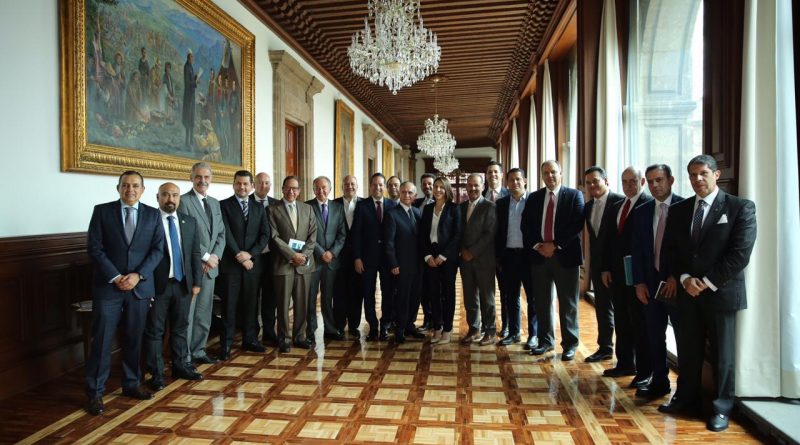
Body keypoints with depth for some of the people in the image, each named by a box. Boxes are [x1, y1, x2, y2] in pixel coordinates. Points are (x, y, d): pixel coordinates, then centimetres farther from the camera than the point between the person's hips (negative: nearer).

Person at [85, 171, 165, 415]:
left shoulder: (153, 215, 5)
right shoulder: (102, 211, 1)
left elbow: (158, 250, 1)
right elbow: (94, 248, -4)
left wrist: (138, 275, -11)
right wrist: (115, 277, -12)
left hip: (140, 285, 2)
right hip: (107, 285, -2)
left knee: (134, 339, 10)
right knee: (102, 340, 1)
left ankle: (131, 384, 24)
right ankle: (95, 392, 12)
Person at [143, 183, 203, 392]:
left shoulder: (190, 222, 8)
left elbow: (195, 254, 9)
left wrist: (196, 282, 5)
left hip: (183, 283, 4)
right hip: (157, 284, -4)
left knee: (180, 328, 15)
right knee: (154, 331, 5)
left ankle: (180, 366, 27)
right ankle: (156, 373, 16)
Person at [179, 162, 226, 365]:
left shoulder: (214, 203, 15)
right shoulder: (183, 201, -8)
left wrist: (215, 255, -3)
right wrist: (205, 256, -14)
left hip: (210, 266, 7)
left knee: (204, 313, 13)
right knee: (187, 314, -1)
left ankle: (198, 351, 24)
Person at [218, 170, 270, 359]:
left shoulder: (259, 207, 11)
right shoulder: (224, 205, 0)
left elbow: (265, 234, 4)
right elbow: (226, 234, -9)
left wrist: (250, 254, -10)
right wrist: (239, 256, -14)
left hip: (253, 262, 3)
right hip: (230, 263, -3)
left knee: (250, 304, 10)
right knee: (229, 305, 2)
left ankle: (249, 340, 21)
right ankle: (226, 344, 11)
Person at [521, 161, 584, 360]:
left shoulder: (574, 195, 0)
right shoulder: (533, 198, 10)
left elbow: (577, 225, -9)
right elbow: (525, 226, 7)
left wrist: (555, 245, -13)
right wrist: (538, 246, -7)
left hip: (565, 255, -3)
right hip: (539, 254, 3)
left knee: (568, 302, 4)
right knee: (542, 301, 9)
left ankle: (570, 344, 15)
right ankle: (545, 341, 22)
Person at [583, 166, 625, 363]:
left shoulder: (621, 201, -12)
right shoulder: (588, 206, 10)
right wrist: (592, 265, 10)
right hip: (598, 265, 7)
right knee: (602, 308, 14)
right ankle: (605, 348, 26)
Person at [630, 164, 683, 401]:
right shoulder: (642, 212, 8)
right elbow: (636, 250, 8)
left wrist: (677, 277, -11)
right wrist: (639, 283, 2)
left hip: (677, 283, -4)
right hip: (651, 283, 4)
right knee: (654, 336, 10)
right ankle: (659, 382, 22)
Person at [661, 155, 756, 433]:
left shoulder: (740, 207, -5)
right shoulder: (678, 210, 8)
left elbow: (740, 254, -12)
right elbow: (672, 251, 9)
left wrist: (707, 282, -14)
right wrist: (685, 279, -7)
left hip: (722, 292, -4)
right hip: (687, 292, 4)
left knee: (722, 353, 7)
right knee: (687, 350, 13)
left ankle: (722, 408, 22)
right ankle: (686, 398, 29)